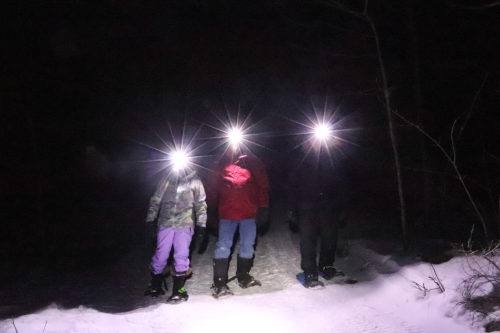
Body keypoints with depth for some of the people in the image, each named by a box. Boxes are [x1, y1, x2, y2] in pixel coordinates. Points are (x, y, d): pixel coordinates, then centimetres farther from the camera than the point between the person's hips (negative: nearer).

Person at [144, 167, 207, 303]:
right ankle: (155, 285, 21)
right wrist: (150, 219, 9)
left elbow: (201, 203, 10)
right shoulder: (166, 179, 9)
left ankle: (179, 289, 5)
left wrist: (201, 223, 6)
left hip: (185, 225, -1)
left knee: (181, 255, -5)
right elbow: (155, 200, 13)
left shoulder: (194, 180, 6)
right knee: (161, 254, 3)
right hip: (165, 223, 1)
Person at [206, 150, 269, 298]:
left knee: (247, 246, 8)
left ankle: (243, 277, 25)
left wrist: (263, 208, -2)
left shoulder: (251, 162, 6)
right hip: (227, 214, -1)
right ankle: (219, 283, -3)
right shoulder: (219, 167, 9)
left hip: (249, 213, 1)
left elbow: (263, 185, 5)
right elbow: (211, 190, 11)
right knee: (223, 246, -6)